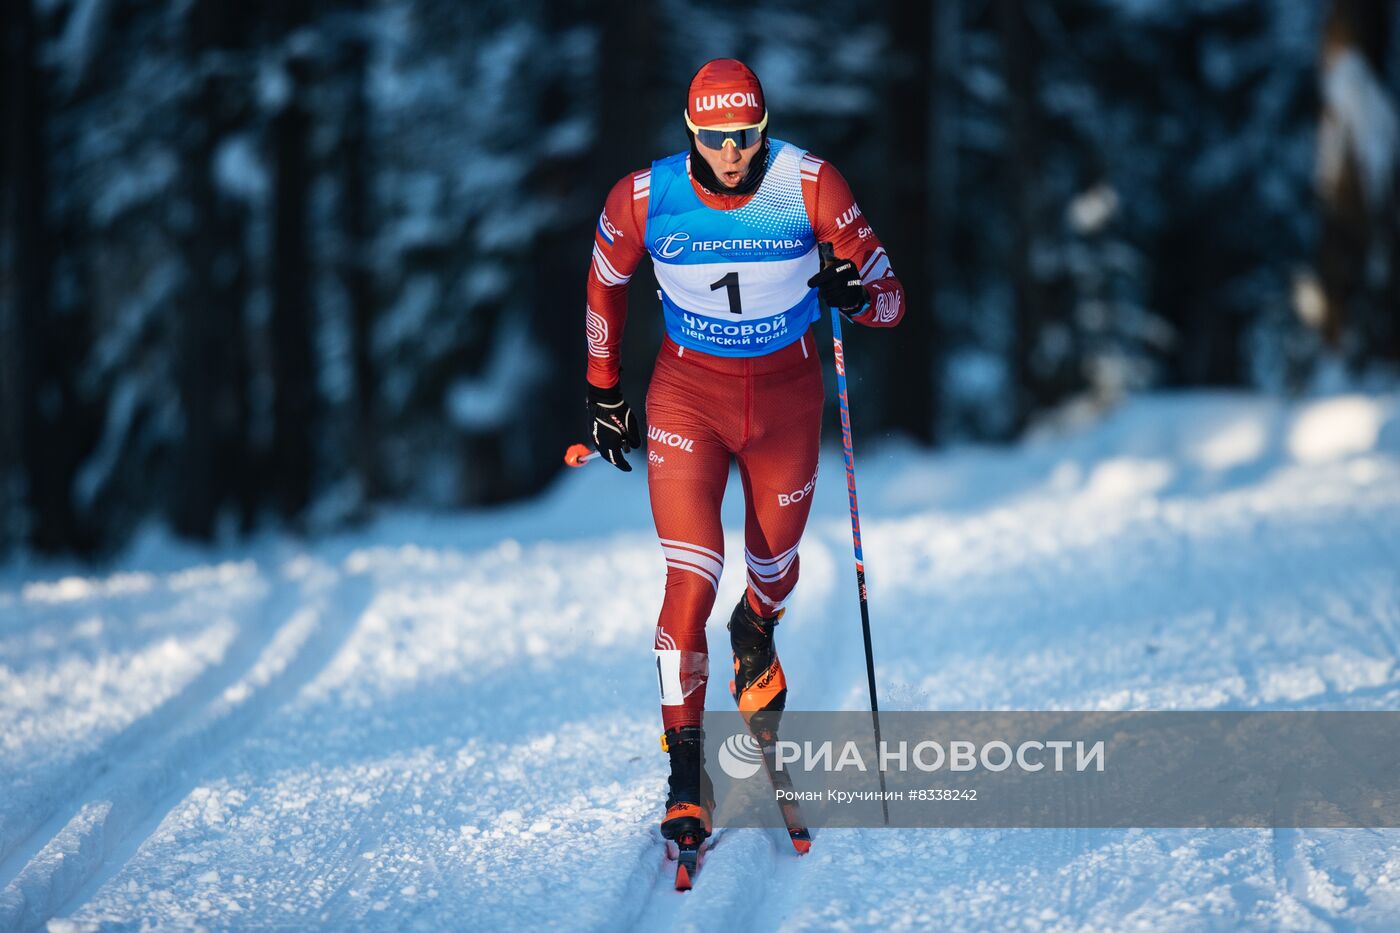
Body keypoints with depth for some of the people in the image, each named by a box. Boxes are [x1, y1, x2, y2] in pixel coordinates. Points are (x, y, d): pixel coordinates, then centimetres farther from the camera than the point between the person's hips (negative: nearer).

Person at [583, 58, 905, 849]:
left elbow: (891, 299, -13)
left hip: (786, 392, 1)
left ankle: (756, 633, 57)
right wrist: (605, 393, 11)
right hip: (688, 391, -1)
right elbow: (606, 283, 5)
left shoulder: (809, 186, -19)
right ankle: (687, 775, -6)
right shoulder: (644, 199, -17)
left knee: (773, 566, 18)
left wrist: (856, 295, -37)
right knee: (691, 580, -14)